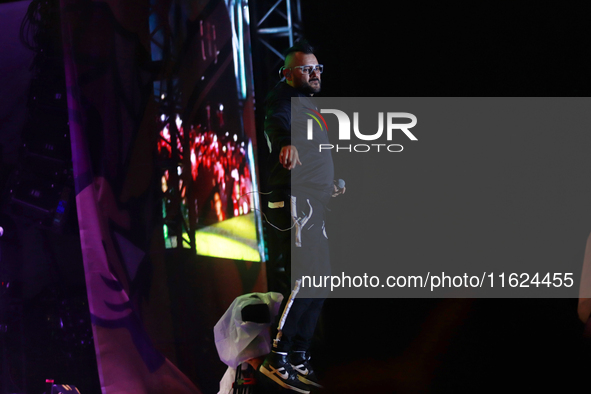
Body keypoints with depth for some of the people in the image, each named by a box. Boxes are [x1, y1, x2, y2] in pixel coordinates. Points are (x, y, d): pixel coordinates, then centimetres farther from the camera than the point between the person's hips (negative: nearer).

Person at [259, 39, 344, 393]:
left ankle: (299, 360, 17)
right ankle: (277, 360, -13)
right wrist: (288, 142, -55)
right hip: (297, 201, -10)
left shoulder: (309, 103, 23)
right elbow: (278, 121, -33)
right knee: (304, 279, -17)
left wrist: (331, 185, 48)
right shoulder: (285, 98, -7)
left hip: (315, 204, 10)